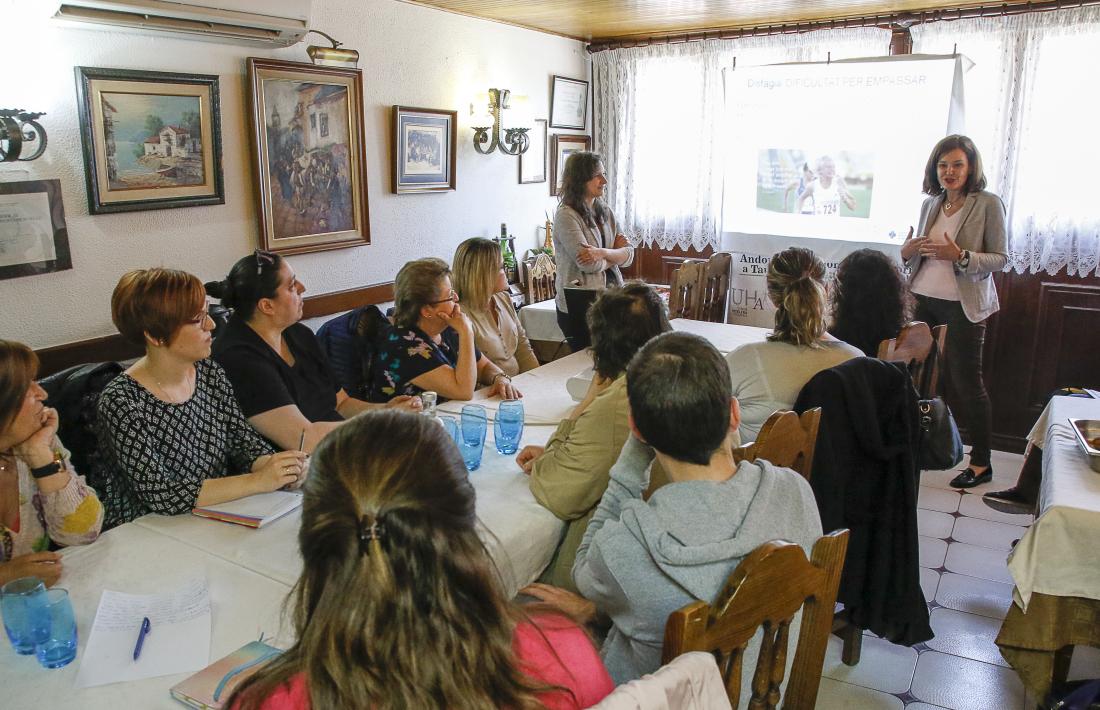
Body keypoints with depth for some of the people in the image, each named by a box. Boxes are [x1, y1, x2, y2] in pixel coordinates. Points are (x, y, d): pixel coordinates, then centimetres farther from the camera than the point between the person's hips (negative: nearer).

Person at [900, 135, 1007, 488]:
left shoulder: (988, 204, -5)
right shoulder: (930, 204, 11)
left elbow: (1000, 258, -7)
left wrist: (961, 257, -23)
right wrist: (907, 251, -3)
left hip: (962, 306, -5)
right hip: (922, 300, 5)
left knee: (967, 382, 1)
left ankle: (981, 463, 13)